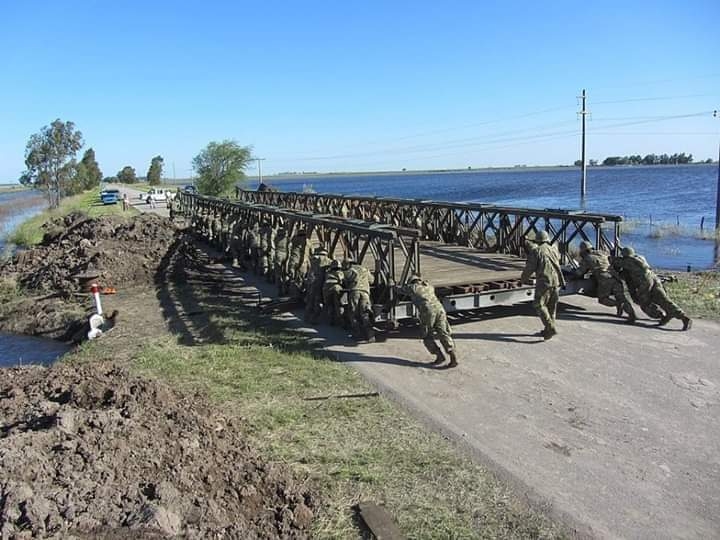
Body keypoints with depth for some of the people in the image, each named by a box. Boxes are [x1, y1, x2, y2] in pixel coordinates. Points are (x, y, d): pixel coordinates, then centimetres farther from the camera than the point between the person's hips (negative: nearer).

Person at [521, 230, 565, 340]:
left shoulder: (536, 251, -2)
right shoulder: (554, 249, 14)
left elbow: (530, 267, -3)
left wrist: (524, 279, 13)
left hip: (544, 282, -6)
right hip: (557, 281, 6)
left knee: (539, 306, 1)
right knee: (551, 307, 14)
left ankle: (551, 328, -12)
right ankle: (548, 330, 21)